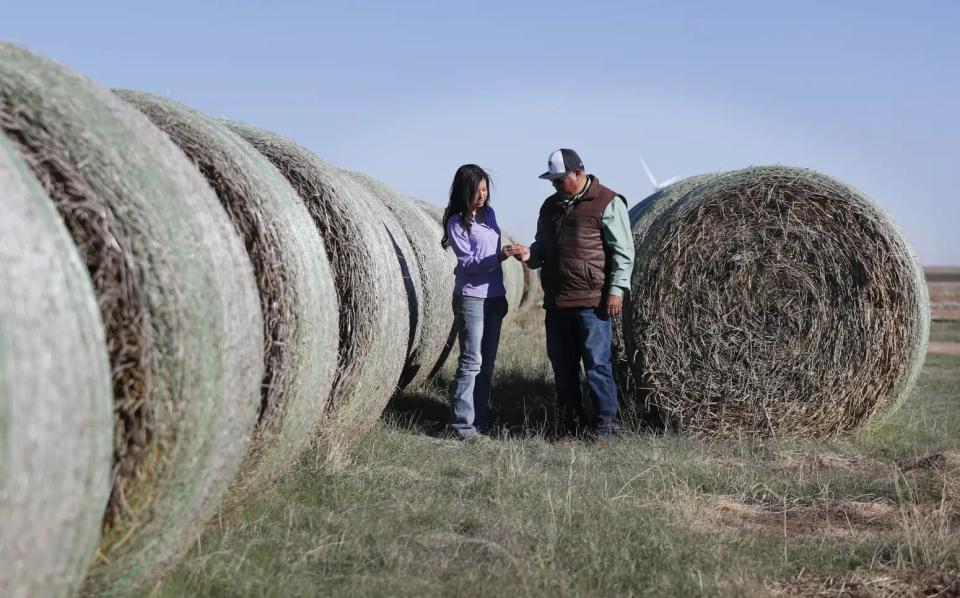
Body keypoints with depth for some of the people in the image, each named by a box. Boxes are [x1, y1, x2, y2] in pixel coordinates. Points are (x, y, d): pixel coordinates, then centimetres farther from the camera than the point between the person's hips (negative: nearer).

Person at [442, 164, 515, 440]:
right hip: (471, 298, -7)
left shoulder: (489, 213, 9)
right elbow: (468, 262, -14)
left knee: (488, 361, 10)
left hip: (494, 297, 7)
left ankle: (480, 416, 17)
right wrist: (499, 257, -30)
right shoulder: (457, 222, -10)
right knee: (472, 362, -9)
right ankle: (462, 423, -6)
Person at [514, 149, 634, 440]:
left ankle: (607, 421, 5)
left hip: (591, 302, -7)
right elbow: (543, 246, 26)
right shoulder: (550, 206, 17)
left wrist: (616, 289, -12)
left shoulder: (607, 203, -3)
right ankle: (569, 425, 17)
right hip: (556, 301, 7)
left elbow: (623, 251, -5)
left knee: (596, 362, -5)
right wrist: (530, 255, 4)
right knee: (562, 364, 9)